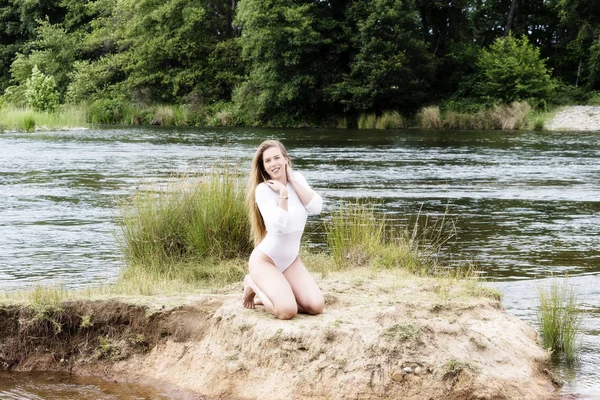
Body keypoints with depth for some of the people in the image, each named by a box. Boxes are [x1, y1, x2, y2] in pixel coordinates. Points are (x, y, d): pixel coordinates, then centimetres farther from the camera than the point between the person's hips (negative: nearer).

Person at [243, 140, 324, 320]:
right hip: (265, 260, -6)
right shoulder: (263, 189, -16)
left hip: (291, 260, 6)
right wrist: (283, 193, -23)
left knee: (316, 307, -12)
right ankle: (253, 284, 5)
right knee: (287, 311, -24)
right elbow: (278, 227, -27)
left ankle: (274, 293, 13)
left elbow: (316, 207, -13)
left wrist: (292, 180, -13)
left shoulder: (297, 178, 2)